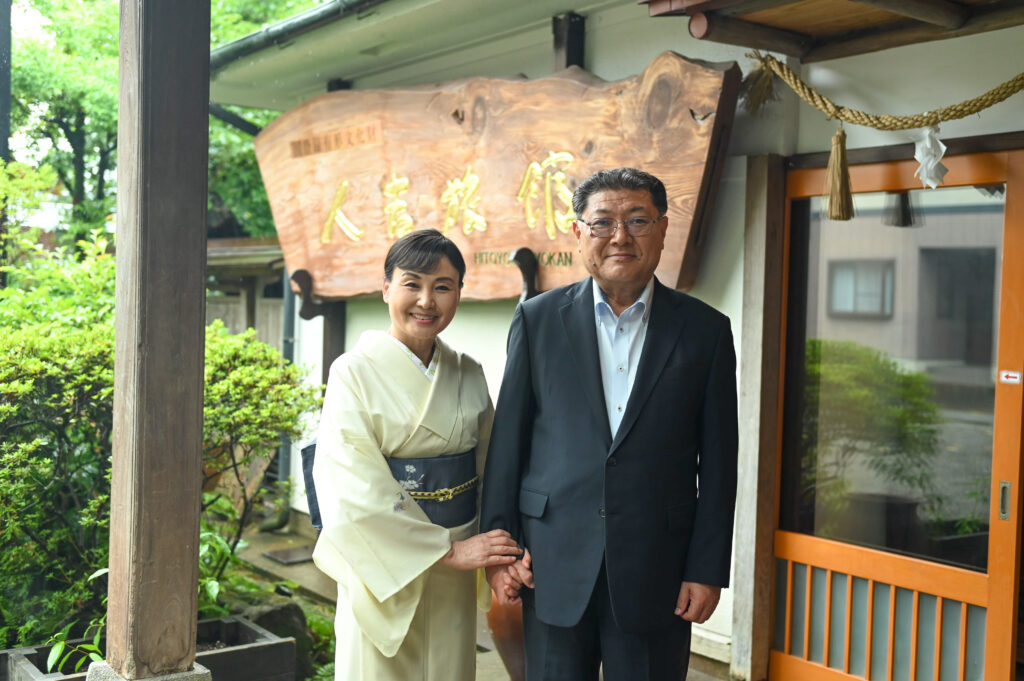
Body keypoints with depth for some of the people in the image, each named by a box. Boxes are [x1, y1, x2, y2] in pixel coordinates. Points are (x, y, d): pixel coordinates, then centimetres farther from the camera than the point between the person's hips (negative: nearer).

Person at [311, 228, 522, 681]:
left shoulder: (468, 375, 5)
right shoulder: (355, 372, -9)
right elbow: (355, 490, -16)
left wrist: (502, 559, -7)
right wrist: (448, 550, -17)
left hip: (453, 580, 4)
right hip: (383, 568, -4)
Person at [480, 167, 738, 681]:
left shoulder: (705, 330, 2)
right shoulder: (537, 320, 3)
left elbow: (717, 461, 2)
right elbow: (508, 439, 3)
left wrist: (708, 569, -1)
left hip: (656, 574, 0)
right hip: (554, 567, 1)